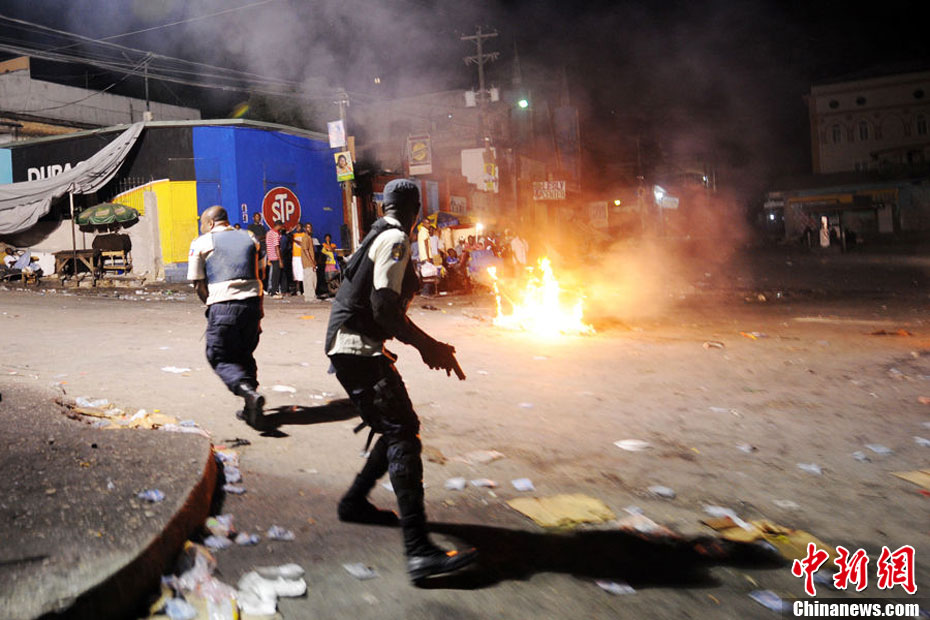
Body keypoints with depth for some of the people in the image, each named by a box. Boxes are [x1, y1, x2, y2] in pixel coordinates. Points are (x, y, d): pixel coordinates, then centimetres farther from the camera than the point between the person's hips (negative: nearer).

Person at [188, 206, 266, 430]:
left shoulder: (201, 243, 5)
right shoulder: (250, 239, 18)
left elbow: (198, 284, 2)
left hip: (223, 305, -4)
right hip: (252, 303, 4)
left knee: (220, 358, 6)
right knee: (245, 355, 18)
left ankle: (249, 392, -20)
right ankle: (250, 408, 14)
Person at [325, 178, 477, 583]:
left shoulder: (380, 237, 20)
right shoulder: (395, 240, -11)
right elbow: (384, 308, -21)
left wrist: (425, 344, 27)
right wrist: (429, 347, -17)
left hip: (357, 347, 10)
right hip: (357, 348, -10)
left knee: (402, 428, 16)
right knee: (403, 435, -17)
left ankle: (354, 503, 30)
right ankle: (418, 552, -23)